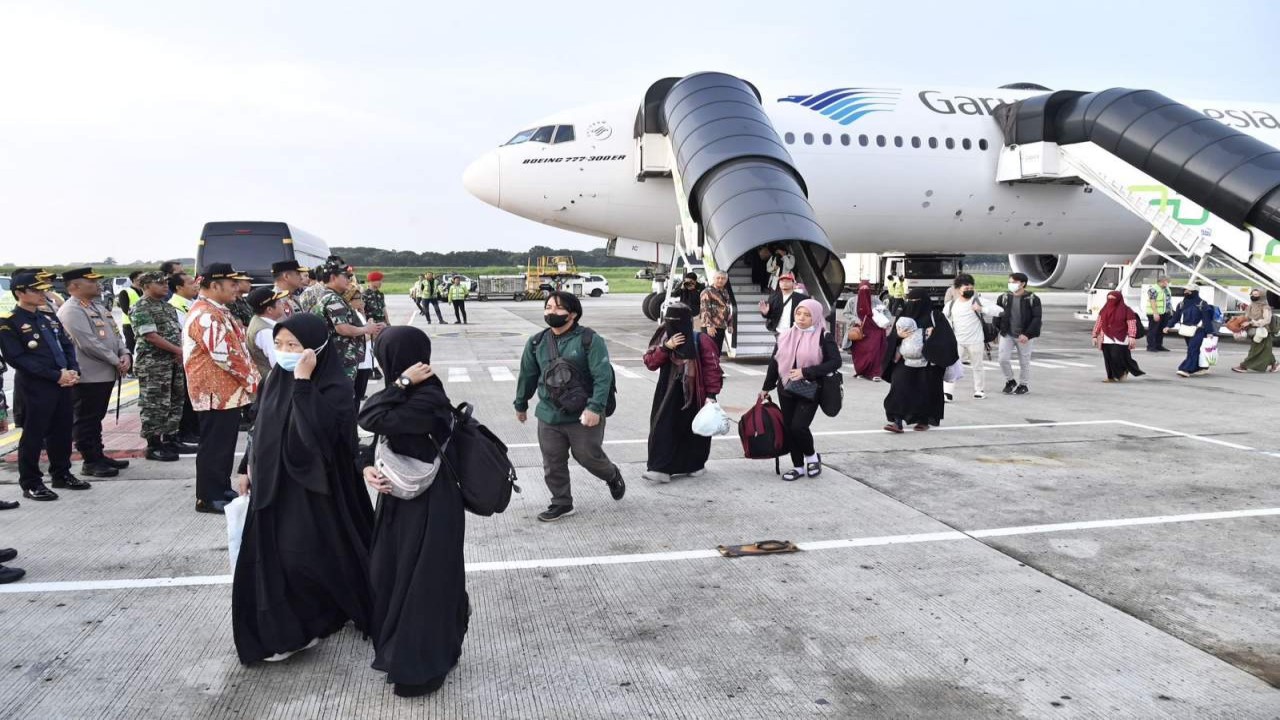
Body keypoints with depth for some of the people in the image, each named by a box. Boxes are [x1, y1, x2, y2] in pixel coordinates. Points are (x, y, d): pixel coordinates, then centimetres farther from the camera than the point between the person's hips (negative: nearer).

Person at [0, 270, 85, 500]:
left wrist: (72, 371, -3)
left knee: (62, 431, 14)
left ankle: (62, 474, 28)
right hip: (35, 386, -7)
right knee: (33, 435, 1)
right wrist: (56, 376, -18)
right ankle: (31, 484, 11)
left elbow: (67, 345, 15)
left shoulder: (48, 316, 12)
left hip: (64, 382, 7)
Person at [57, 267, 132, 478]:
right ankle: (90, 462, 8)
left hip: (105, 373, 9)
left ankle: (99, 455, 25)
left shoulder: (98, 306, 16)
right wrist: (116, 361, -15)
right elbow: (89, 344, -20)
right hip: (87, 376, -9)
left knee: (96, 418, 17)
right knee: (86, 420, 2)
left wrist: (125, 354, -2)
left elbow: (115, 334, 16)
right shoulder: (71, 311, -14)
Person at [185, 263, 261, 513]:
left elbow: (236, 347, 20)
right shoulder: (206, 315, -19)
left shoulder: (218, 312, 15)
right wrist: (251, 379, -14)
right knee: (214, 445, -3)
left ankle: (222, 489, 25)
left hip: (228, 390, 10)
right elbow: (224, 355, -23)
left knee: (225, 443, 16)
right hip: (216, 392, -10)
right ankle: (208, 497, 5)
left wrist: (250, 377, 11)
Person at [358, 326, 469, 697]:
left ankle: (422, 666, 20)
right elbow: (380, 438, 8)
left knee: (421, 581, 3)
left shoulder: (427, 400, -24)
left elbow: (370, 421, -29)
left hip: (429, 505, -9)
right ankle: (400, 649, 37)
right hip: (402, 497, 9)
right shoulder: (409, 393, 3)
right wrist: (368, 467, -10)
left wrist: (401, 382, -23)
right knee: (389, 574, 18)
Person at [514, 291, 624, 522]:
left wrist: (595, 407, -26)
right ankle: (561, 503, 27)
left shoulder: (589, 339, -13)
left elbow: (603, 376, -18)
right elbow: (528, 375, 15)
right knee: (553, 463, 9)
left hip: (584, 416, -4)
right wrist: (521, 405, 22)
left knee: (588, 456, 7)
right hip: (549, 415, 5)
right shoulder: (537, 343, 4)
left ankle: (613, 476, 39)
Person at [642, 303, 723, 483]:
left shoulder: (701, 340, -11)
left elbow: (712, 368, -12)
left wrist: (711, 394, -16)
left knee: (694, 430, 10)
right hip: (668, 395, 3)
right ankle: (660, 468, -3)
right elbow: (650, 362, -2)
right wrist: (665, 347, -17)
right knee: (663, 429, -5)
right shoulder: (664, 338, 4)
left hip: (694, 396, -3)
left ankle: (695, 465, 30)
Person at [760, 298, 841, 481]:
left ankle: (811, 455, 15)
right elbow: (774, 363, 12)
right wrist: (766, 387, 14)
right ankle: (798, 466, 22)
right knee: (789, 428, 6)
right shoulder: (786, 336, 6)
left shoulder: (824, 337, -7)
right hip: (786, 390, 5)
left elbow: (835, 362, -14)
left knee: (799, 426, -15)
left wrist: (806, 372, -20)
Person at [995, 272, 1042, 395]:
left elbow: (1036, 319, -11)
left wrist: (1027, 334, -20)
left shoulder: (1033, 299, -6)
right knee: (1003, 359, -7)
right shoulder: (1004, 298, 3)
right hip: (1007, 334, 3)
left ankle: (1023, 385, 24)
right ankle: (1010, 381, 17)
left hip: (1024, 336, -2)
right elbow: (997, 316, 8)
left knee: (1024, 361, 7)